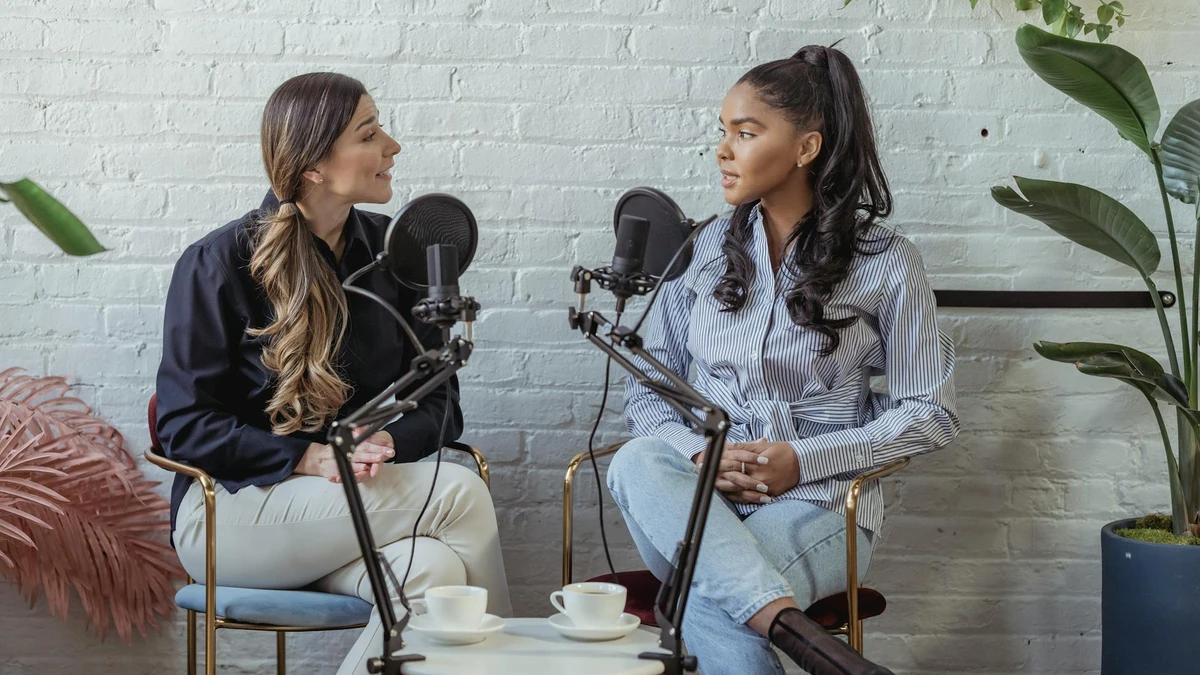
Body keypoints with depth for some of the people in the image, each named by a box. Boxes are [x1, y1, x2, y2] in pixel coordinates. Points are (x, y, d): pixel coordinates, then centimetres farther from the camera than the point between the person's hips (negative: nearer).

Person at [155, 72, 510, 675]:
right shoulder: (219, 263, -6)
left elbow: (439, 403, 8)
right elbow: (184, 425, -8)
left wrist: (385, 442, -15)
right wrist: (310, 458, -21)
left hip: (361, 500, 4)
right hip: (233, 506, -4)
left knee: (433, 570, -33)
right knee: (460, 495, -26)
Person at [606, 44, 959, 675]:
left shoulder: (884, 262, 0)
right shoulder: (705, 250, 10)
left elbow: (931, 411, 1)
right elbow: (646, 390, 11)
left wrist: (804, 459, -11)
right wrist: (701, 455, -11)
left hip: (820, 501, -4)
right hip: (700, 499, 4)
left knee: (711, 609, -36)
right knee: (636, 462, -35)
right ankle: (786, 620, -46)